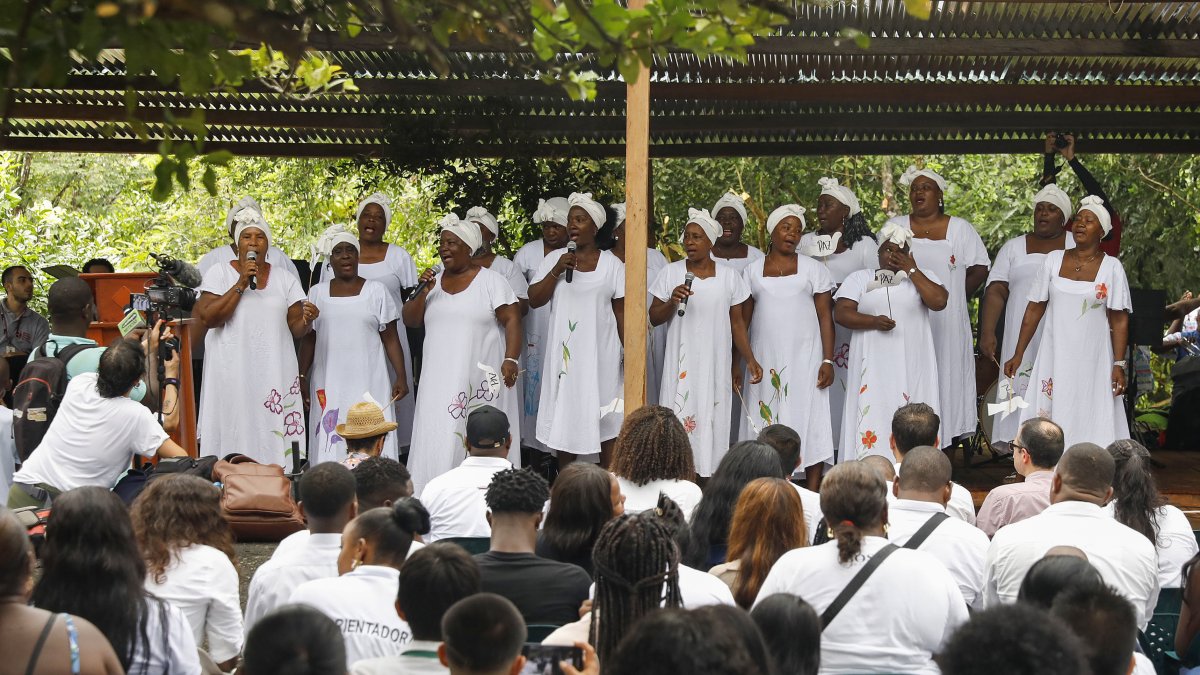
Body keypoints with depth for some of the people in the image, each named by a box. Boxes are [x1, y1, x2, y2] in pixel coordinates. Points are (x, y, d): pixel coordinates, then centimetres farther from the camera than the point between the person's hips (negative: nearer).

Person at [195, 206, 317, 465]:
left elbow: (296, 329, 10)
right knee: (235, 432, -6)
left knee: (274, 433, -4)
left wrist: (307, 320, -13)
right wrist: (241, 284, -11)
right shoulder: (219, 273, 6)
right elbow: (208, 318, -7)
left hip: (274, 373, 2)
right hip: (232, 373, -2)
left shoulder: (285, 279, 13)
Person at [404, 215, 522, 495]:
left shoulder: (491, 282, 0)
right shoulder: (433, 282, 14)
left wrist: (511, 359, -16)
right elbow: (410, 321, 10)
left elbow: (512, 320, -5)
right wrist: (423, 292, -5)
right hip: (440, 381, 4)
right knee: (438, 439, -2)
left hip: (480, 381, -4)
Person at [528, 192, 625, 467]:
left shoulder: (611, 264, 3)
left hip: (599, 355, -1)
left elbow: (621, 313, 4)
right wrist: (557, 271, -12)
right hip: (564, 355, 2)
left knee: (604, 423, -1)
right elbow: (534, 300, 0)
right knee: (563, 421, 2)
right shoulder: (555, 259, 7)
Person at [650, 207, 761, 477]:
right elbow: (654, 318, 7)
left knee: (712, 424, -2)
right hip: (681, 365, 0)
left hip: (715, 366, 0)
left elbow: (737, 322, 10)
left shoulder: (729, 277, 6)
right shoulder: (671, 273, 5)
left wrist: (749, 359, 1)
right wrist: (672, 302, -13)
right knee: (679, 424, -6)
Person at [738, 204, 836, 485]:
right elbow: (742, 321, 11)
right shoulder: (752, 272, 9)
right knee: (766, 426, 0)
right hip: (765, 360, 1)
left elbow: (825, 317, 2)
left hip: (804, 358, -1)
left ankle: (813, 492, -3)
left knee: (808, 420, -5)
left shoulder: (813, 269, 6)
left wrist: (828, 360, -6)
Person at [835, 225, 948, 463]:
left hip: (912, 367, 0)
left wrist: (911, 270, -5)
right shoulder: (860, 278, 12)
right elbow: (841, 313, 0)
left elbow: (939, 301, -7)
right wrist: (874, 321, -15)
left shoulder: (922, 276, 12)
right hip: (873, 367, 0)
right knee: (872, 417, -8)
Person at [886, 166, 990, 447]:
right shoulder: (895, 227, 9)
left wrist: (954, 296, 2)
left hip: (947, 322, 0)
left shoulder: (959, 228, 7)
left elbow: (979, 269, 7)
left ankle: (946, 444, 3)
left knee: (946, 377, -1)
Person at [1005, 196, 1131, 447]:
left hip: (1093, 360, -2)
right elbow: (1034, 309, 8)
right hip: (1055, 357, 2)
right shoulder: (1053, 260, 5)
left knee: (1090, 422, -3)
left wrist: (1119, 365, -8)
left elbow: (1120, 320, -1)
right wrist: (1018, 354, 6)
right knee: (1049, 420, 0)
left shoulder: (1111, 267, -1)